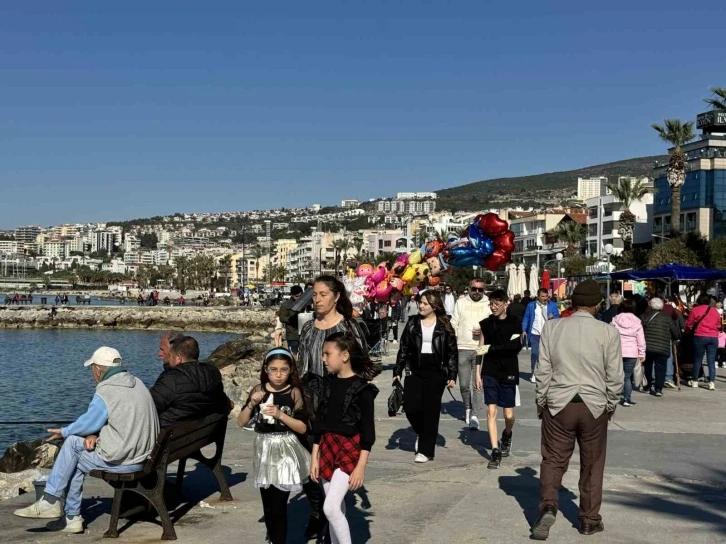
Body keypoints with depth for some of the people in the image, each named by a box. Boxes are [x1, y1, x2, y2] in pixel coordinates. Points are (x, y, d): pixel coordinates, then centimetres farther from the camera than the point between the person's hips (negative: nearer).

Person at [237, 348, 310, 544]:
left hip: (285, 452, -4)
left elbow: (302, 428, -9)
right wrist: (252, 403, -15)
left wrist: (280, 414, -21)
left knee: (279, 506, -8)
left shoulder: (294, 392, -7)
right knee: (267, 506, 13)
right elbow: (241, 422, 2)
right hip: (263, 450, 4)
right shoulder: (258, 390, 1)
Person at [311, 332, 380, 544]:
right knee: (337, 507, 11)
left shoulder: (362, 388, -12)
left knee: (331, 507, -15)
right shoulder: (329, 383, 6)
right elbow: (319, 423, 11)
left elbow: (367, 431, -12)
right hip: (327, 449, 6)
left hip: (350, 450, -6)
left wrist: (361, 467, -14)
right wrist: (314, 458, 10)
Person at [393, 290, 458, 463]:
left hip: (436, 372, -2)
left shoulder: (444, 326, 0)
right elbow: (403, 348, 8)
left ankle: (425, 450, 6)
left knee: (431, 410, -1)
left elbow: (452, 352, 2)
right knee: (411, 407, -5)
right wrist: (397, 371, 2)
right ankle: (422, 433, 25)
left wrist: (452, 376, -4)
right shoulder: (413, 323, 6)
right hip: (414, 371, 2)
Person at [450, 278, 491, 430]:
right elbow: (454, 325, 11)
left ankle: (474, 416, -3)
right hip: (462, 349, 2)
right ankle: (468, 408, 30)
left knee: (477, 385, -5)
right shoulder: (461, 303, 9)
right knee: (464, 384, 8)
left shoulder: (489, 305, 4)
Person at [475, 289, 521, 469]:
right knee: (491, 411, -6)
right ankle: (496, 452, -2)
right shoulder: (486, 324, 7)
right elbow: (480, 350, 8)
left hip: (508, 373, -1)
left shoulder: (514, 323, 0)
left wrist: (491, 348, -18)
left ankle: (507, 435, 36)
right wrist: (478, 374, 4)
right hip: (489, 372, 1)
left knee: (509, 414, 3)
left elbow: (515, 346, -14)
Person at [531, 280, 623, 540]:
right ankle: (589, 519, 23)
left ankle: (548, 506, -11)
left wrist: (541, 402, 11)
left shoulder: (552, 327, -4)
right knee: (592, 466, 14)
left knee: (553, 460, 9)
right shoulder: (608, 332, -7)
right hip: (595, 407, 0)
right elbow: (615, 377, -3)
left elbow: (543, 370, -1)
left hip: (558, 404, 0)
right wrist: (610, 406, 12)